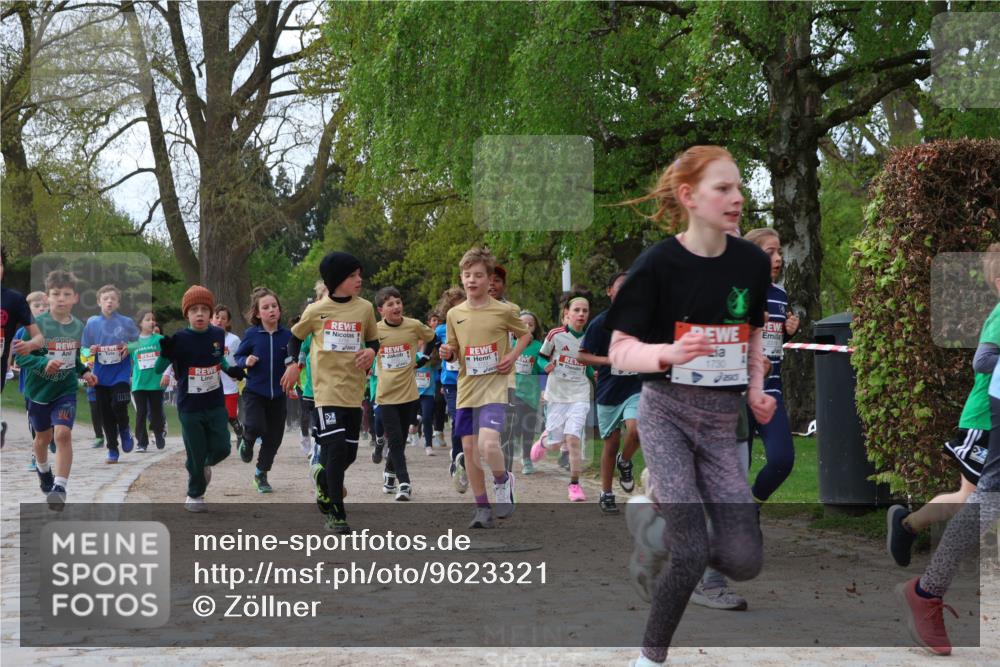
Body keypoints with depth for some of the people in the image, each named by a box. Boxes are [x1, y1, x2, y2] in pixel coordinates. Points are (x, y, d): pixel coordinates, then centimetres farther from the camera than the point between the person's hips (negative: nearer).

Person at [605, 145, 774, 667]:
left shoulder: (752, 263, 1)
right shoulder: (658, 265, -12)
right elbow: (619, 351, -10)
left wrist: (756, 389, 1)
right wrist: (669, 354, -29)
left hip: (721, 421, 4)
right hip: (667, 412, -4)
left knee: (743, 562, -5)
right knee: (693, 552, -16)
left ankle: (654, 520, 23)